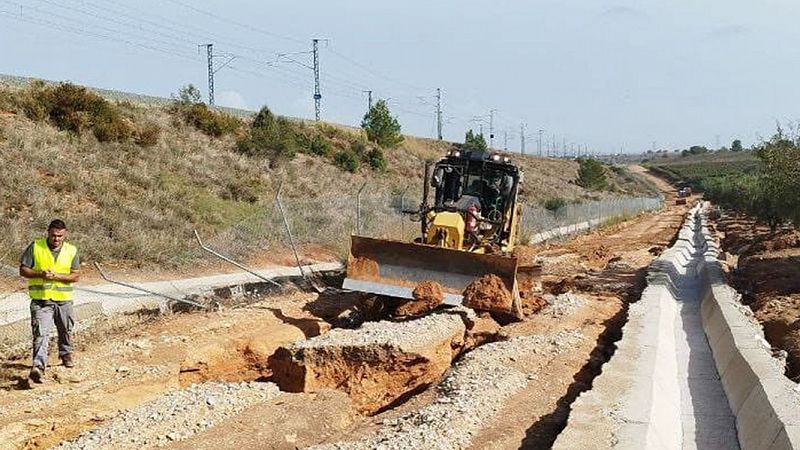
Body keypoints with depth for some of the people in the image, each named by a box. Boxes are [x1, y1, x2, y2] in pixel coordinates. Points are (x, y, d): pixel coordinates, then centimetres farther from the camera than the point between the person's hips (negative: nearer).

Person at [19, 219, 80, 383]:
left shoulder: (72, 250, 0)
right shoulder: (35, 246, -3)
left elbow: (75, 276, -3)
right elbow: (23, 270, -2)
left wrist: (56, 276, -18)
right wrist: (40, 274, -19)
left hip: (64, 300, 3)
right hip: (40, 299, -2)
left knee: (66, 330, 20)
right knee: (41, 333, -14)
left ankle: (66, 354, 45)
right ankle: (38, 366, -21)